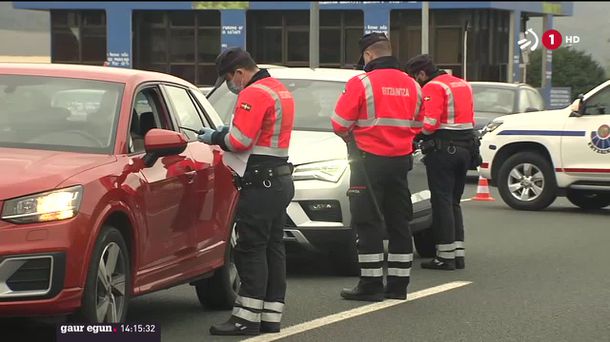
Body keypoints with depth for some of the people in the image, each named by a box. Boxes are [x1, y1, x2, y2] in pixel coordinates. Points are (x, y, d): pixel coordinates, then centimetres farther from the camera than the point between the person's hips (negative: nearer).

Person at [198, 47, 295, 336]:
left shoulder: (254, 94, -15)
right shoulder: (280, 90, 18)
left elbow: (239, 141, -20)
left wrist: (215, 138, -2)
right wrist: (222, 134, 12)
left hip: (260, 184, -10)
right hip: (280, 179, 10)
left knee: (251, 250, -8)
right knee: (273, 249, 11)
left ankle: (247, 318, -9)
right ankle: (270, 316, 14)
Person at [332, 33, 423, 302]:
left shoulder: (361, 83, -12)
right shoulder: (412, 85, 8)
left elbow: (340, 124, -9)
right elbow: (416, 125, 12)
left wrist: (352, 139, 11)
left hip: (369, 161, -6)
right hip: (401, 160, 6)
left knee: (368, 223, -1)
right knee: (399, 223, 11)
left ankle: (371, 284, -2)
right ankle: (398, 284, 15)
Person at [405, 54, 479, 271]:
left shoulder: (433, 87, -12)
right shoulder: (463, 85, 17)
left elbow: (429, 123, -20)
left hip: (443, 148, -8)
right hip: (465, 147, 8)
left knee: (442, 202, -3)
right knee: (454, 202, 15)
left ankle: (445, 256, -3)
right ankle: (458, 253, 14)